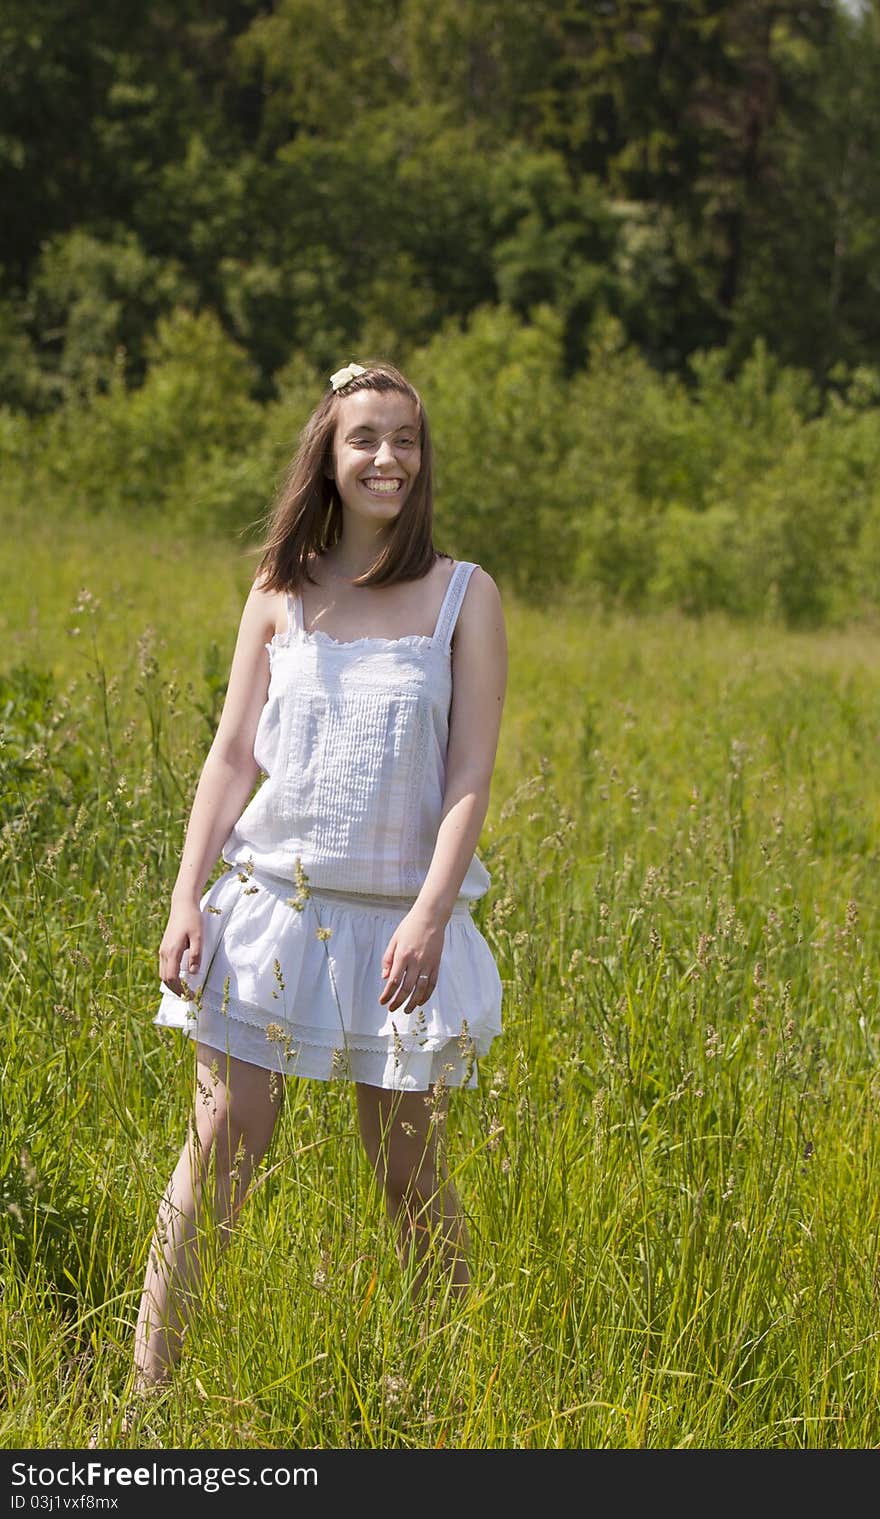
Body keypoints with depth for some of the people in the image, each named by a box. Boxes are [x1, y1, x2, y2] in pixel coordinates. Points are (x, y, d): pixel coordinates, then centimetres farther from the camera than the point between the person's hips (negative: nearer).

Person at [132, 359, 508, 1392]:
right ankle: (147, 1388, 3)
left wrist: (431, 914, -17)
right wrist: (186, 898, -2)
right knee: (221, 1145, -2)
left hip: (400, 915, -1)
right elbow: (232, 754, 7)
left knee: (410, 1171, 4)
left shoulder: (465, 595, 1)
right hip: (273, 901, 1)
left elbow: (471, 771, -5)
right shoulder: (280, 592, 7)